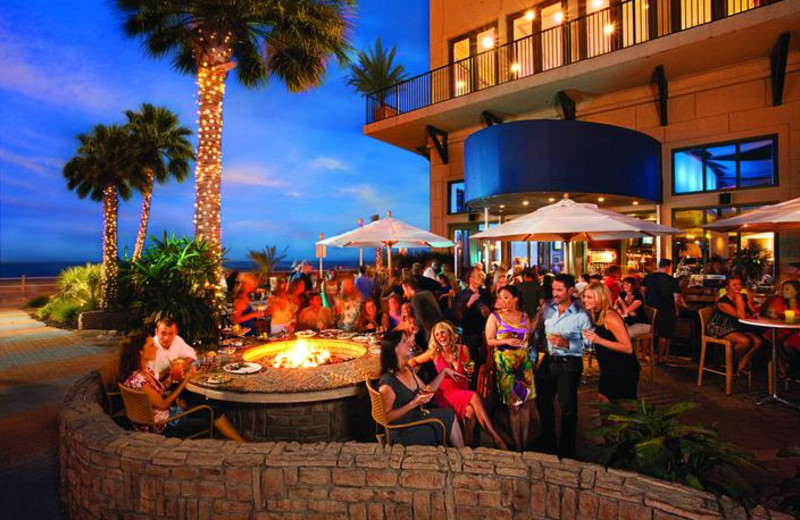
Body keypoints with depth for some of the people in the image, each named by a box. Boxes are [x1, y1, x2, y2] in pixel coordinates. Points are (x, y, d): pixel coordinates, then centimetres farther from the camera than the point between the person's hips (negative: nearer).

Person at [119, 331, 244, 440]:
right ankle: (244, 446, 14)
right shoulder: (137, 380, -29)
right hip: (161, 427, -8)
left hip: (166, 413, 8)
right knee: (214, 415, -2)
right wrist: (185, 380, -17)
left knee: (216, 410, 1)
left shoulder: (145, 370, 0)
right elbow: (162, 405, -19)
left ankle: (242, 443, 8)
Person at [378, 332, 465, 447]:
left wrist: (444, 372, 6)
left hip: (415, 416, 8)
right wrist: (414, 403, -25)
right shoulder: (387, 382, -25)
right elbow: (386, 417, -21)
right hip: (402, 431, -8)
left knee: (450, 415, 3)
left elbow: (427, 391, 11)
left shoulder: (407, 369, 3)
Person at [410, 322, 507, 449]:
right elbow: (413, 361, 10)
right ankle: (496, 438, -26)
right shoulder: (434, 353, 0)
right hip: (445, 394, -2)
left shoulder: (463, 349, 4)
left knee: (470, 410, -33)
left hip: (462, 390, 3)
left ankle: (468, 445, -18)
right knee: (474, 397, -31)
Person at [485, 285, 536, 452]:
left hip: (524, 361, 3)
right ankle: (517, 444, 11)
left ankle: (525, 441, 17)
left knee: (526, 402, 5)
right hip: (505, 363, -3)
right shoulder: (495, 316, -1)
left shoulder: (524, 316, 9)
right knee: (513, 404, 0)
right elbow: (489, 340, -6)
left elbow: (529, 337, 18)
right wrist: (506, 341, -17)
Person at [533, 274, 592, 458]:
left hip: (569, 364, -5)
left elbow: (589, 343, -17)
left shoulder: (581, 315, -14)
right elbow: (536, 330, 11)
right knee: (543, 401, 19)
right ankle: (547, 441, 42)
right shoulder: (547, 307, 0)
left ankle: (566, 448, 30)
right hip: (548, 360, 6)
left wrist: (566, 344, -27)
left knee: (567, 407, 9)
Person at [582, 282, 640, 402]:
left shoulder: (610, 317, -23)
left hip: (623, 371, -9)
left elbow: (628, 348, -26)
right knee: (605, 405, 18)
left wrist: (599, 340, -30)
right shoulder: (597, 315, 3)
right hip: (609, 369, 9)